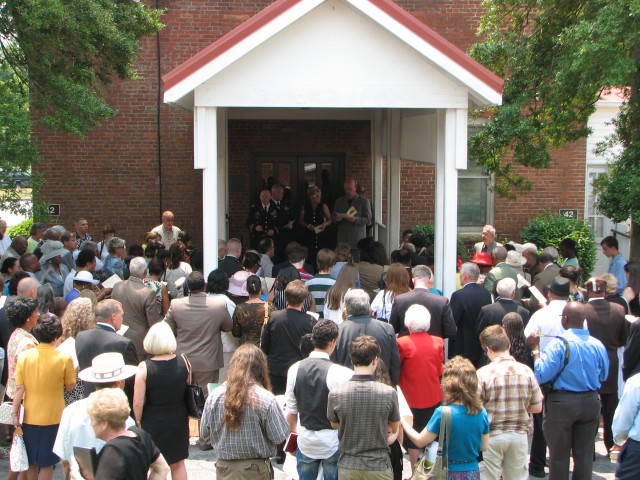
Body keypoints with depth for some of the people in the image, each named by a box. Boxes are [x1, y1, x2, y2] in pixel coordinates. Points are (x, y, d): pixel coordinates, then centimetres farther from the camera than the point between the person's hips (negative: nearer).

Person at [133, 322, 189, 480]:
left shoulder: (144, 368, -20)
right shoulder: (183, 362, -11)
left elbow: (138, 402, -17)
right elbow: (188, 392, 2)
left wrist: (138, 421, 2)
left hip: (153, 422, -3)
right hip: (178, 420, 3)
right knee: (178, 464, 20)